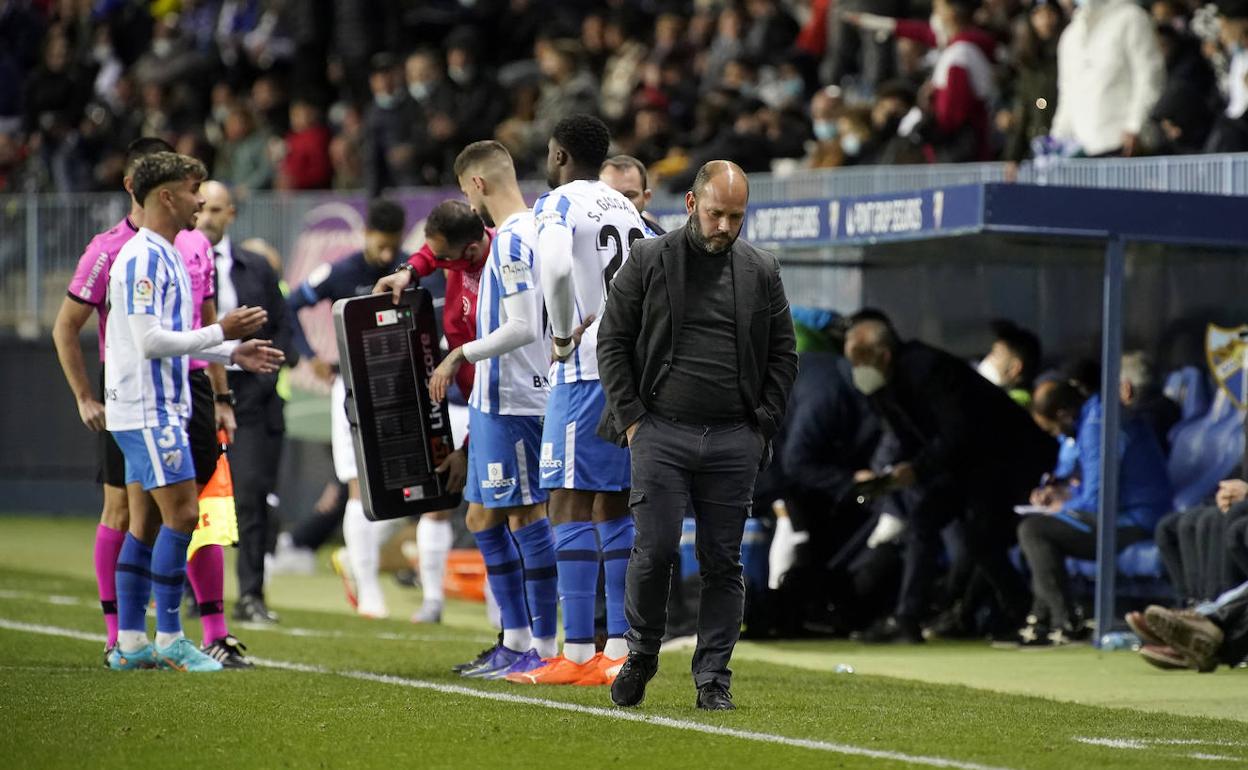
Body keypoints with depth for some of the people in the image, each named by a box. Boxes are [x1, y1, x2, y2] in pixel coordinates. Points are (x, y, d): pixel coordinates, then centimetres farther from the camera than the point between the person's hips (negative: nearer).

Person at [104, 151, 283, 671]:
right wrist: (221, 333, -17)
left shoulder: (165, 255, 16)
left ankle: (130, 644, 10)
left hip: (159, 409, 10)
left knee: (146, 523, 9)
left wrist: (234, 353, 17)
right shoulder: (142, 257, -15)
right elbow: (150, 340, -21)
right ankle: (168, 639, -7)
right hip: (147, 410, -10)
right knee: (181, 515, -10)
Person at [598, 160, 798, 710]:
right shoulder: (648, 262, 3)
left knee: (723, 564, 2)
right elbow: (612, 342, 4)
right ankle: (641, 655, 13)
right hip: (660, 433, -2)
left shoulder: (762, 272, 9)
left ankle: (714, 677, 8)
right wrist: (631, 417, -3)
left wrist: (763, 425, 3)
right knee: (654, 551, -7)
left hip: (734, 440, 2)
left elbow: (783, 354, 13)